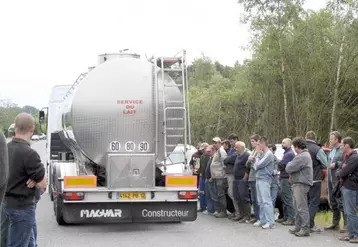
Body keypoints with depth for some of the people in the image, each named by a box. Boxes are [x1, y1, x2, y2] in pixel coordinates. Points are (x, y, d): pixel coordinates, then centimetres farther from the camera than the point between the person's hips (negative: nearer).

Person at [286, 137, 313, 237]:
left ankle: (305, 229, -6)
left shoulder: (302, 157, -18)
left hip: (301, 184, -11)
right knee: (297, 207, 17)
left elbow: (289, 168, -18)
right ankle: (298, 226, 25)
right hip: (298, 184, 11)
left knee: (302, 207, -8)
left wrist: (289, 164, 2)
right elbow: (289, 168, 21)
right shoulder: (305, 155, 19)